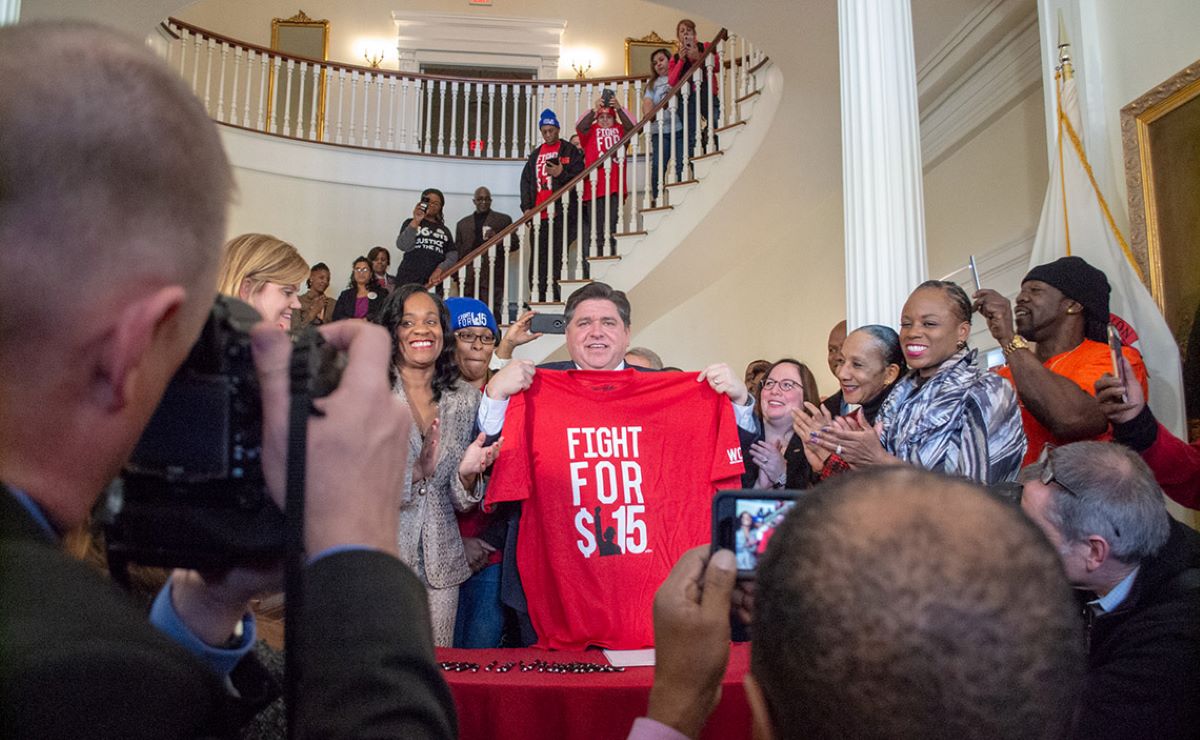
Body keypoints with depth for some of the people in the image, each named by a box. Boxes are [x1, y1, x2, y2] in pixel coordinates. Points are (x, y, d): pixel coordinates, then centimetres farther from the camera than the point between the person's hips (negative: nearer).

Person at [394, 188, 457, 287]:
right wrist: (416, 222, -13)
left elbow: (452, 255, 10)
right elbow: (402, 246, -5)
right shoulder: (410, 223, 13)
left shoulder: (444, 230, 19)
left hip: (434, 281, 2)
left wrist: (440, 269, -8)